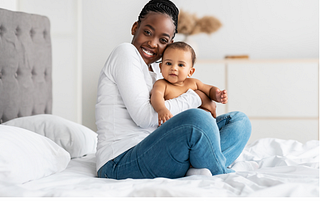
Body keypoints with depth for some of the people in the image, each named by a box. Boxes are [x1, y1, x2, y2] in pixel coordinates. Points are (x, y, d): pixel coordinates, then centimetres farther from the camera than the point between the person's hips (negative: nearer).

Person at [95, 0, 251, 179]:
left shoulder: (155, 70, 23)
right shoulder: (125, 52, -3)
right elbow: (143, 116, -15)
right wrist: (194, 98, -6)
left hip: (153, 154, 9)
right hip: (120, 163, -9)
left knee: (240, 121, 0)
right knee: (197, 118, -35)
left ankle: (198, 170, -27)